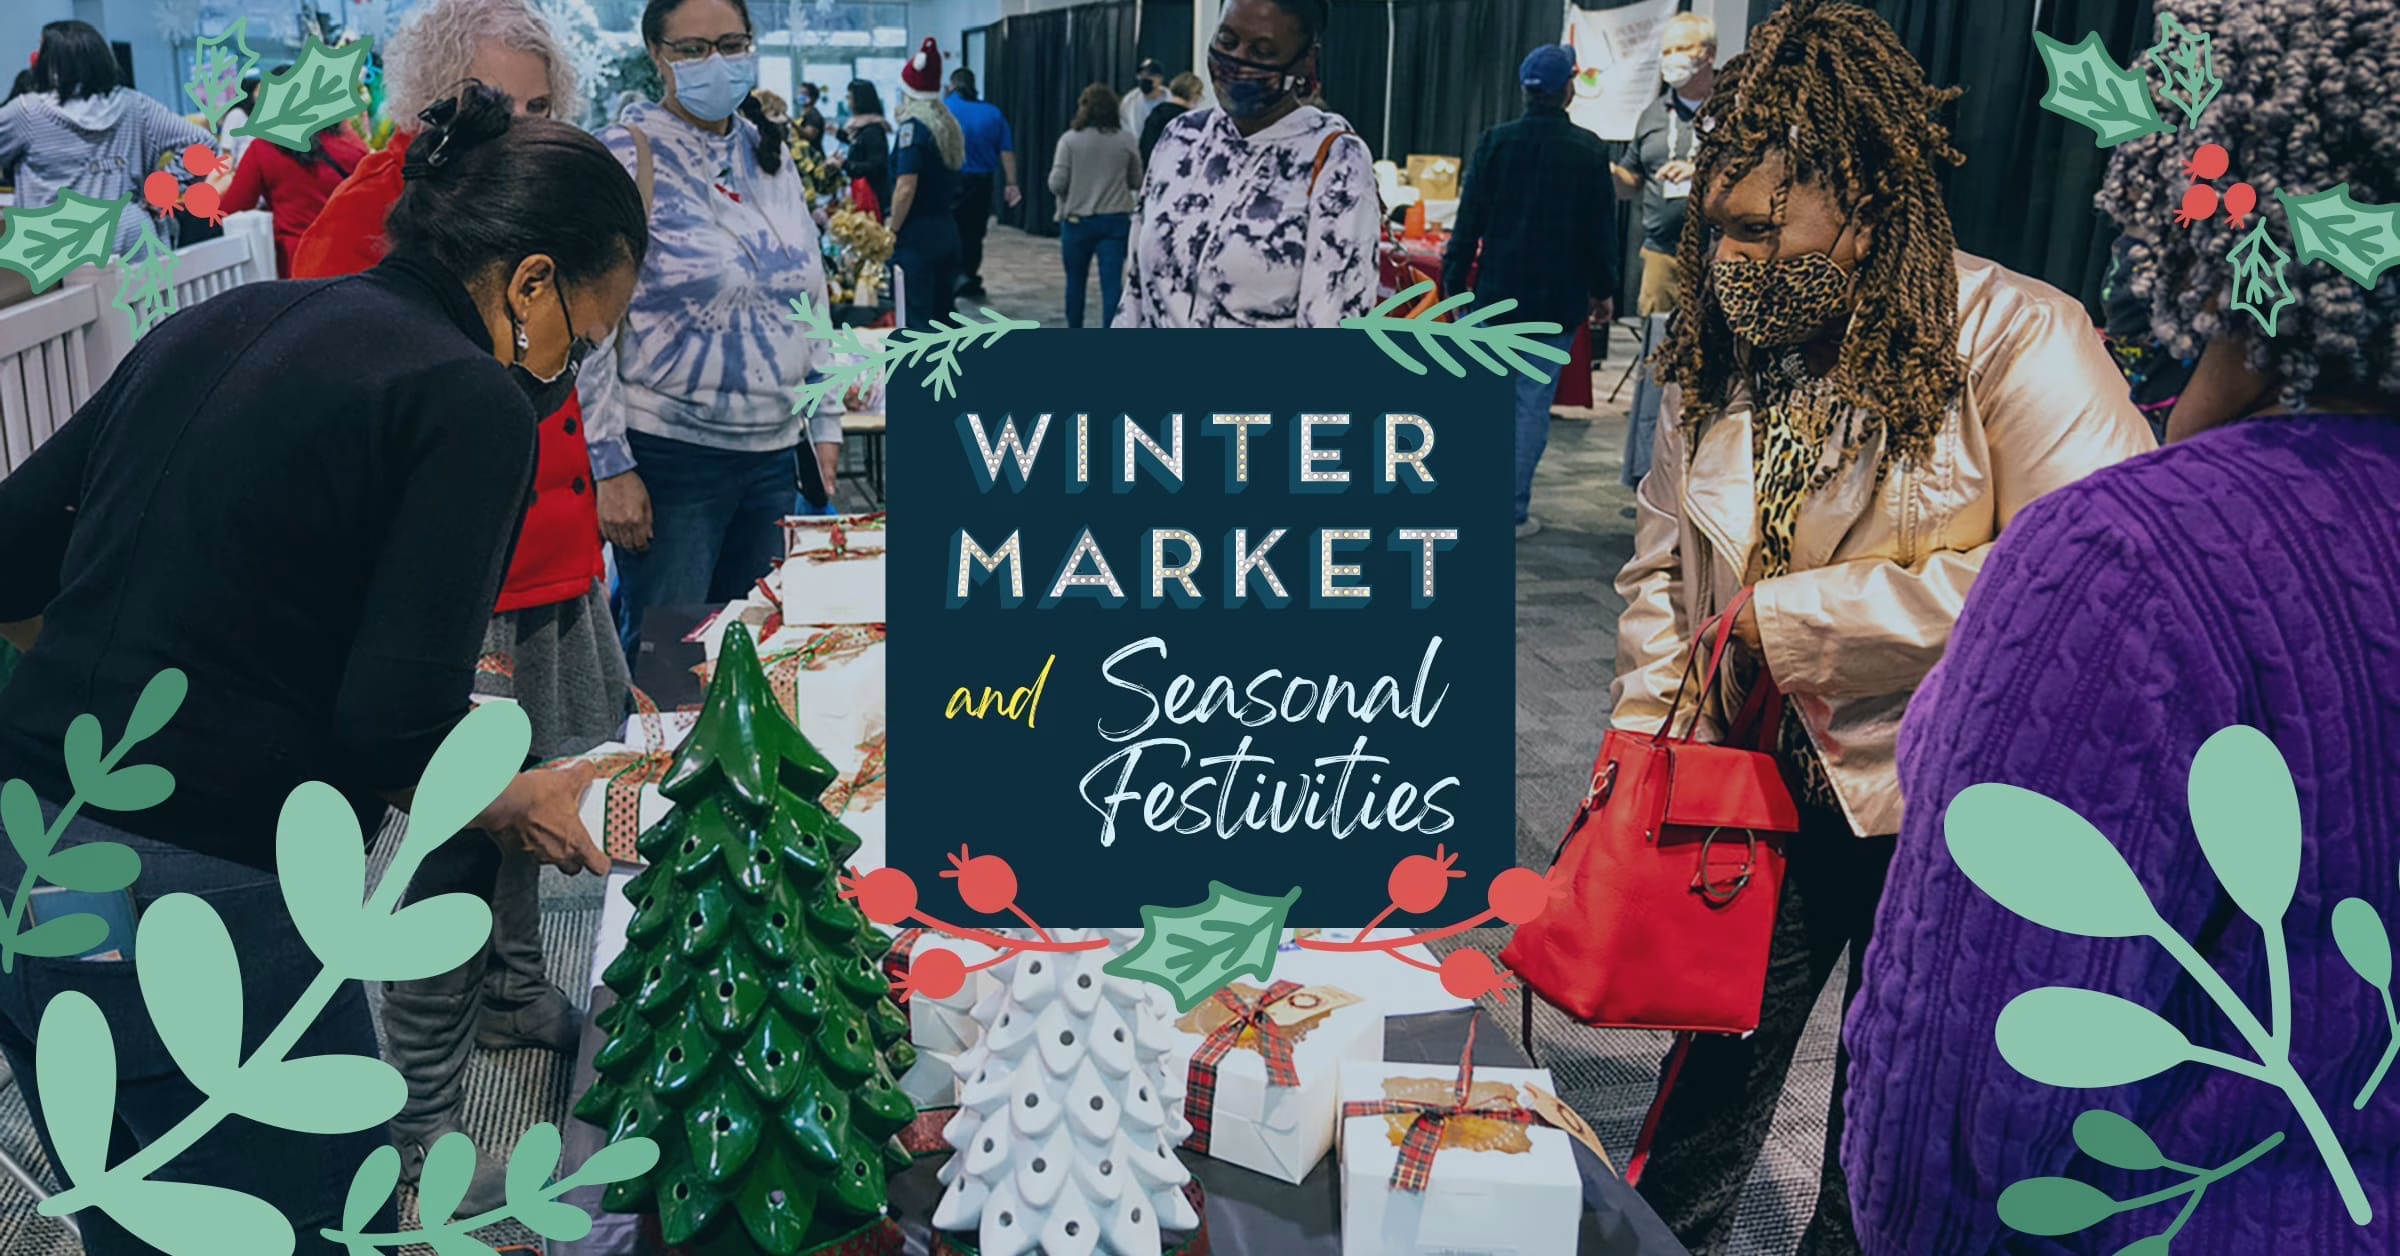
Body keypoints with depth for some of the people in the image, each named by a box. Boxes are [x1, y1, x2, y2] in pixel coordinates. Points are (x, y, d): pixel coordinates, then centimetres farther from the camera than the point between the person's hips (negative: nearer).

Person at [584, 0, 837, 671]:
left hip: (774, 450, 6)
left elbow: (812, 298, 16)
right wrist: (611, 466, -14)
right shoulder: (625, 157, -8)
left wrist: (825, 429, 12)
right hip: (670, 457, -6)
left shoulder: (770, 153, 10)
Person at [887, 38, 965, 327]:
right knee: (943, 313, 14)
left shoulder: (913, 127, -12)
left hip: (917, 236, -8)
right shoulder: (949, 126, 11)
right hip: (948, 232, 8)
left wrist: (893, 231, -9)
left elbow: (906, 188, -18)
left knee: (916, 318, -5)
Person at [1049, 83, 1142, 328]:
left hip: (1077, 219, 0)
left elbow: (1057, 184, -10)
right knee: (1112, 282, -3)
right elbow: (1136, 182, 7)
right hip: (1116, 220, 0)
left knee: (1075, 281, 16)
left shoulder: (1070, 139, -8)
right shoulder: (1126, 141, -2)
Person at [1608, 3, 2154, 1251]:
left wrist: (1794, 612, -26)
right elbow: (1659, 566, 11)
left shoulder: (2015, 338, -18)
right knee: (1706, 1100, 16)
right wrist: (1642, 741, -3)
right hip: (1768, 792, 5)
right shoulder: (1716, 355, 0)